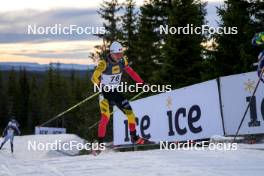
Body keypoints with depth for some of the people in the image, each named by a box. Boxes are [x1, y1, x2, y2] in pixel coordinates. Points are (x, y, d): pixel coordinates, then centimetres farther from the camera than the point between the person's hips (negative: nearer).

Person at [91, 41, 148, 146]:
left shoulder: (122, 61, -5)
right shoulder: (104, 63, -22)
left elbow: (131, 72, 8)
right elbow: (94, 78, -27)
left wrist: (142, 83, 3)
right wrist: (100, 86, -44)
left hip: (115, 92, 5)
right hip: (104, 92, -5)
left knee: (129, 112, 2)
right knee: (105, 116, -18)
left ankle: (134, 137, 18)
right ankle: (100, 142, -8)